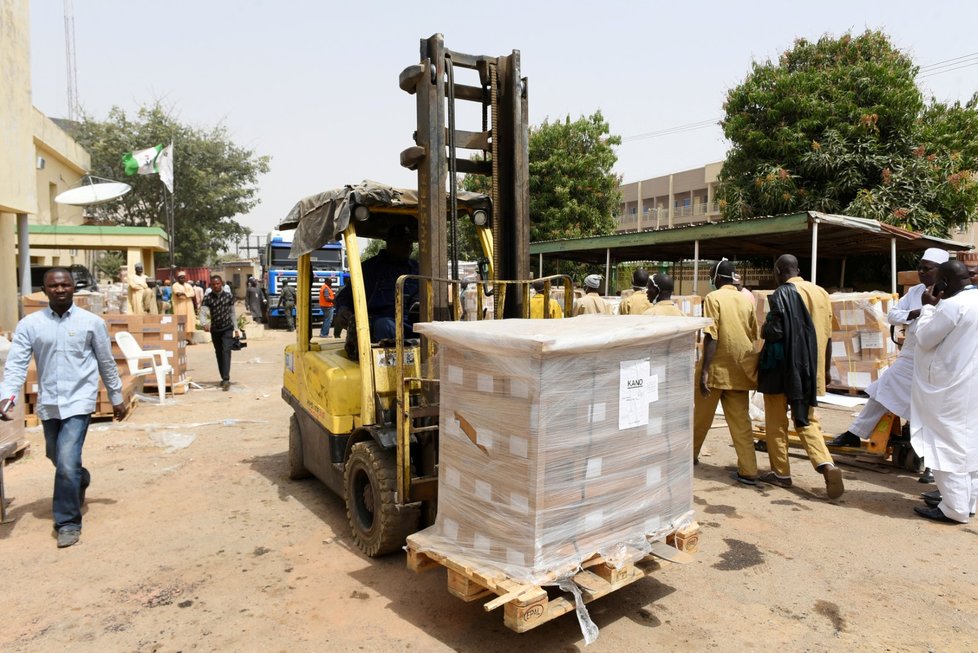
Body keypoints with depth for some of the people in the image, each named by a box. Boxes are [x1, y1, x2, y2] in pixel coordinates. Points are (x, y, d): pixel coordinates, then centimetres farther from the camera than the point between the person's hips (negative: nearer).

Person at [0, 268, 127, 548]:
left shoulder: (92, 322, -4)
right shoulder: (30, 324, 0)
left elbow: (106, 363, 3)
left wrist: (117, 398, 7)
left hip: (78, 401, -4)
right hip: (48, 403, 4)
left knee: (67, 462, -12)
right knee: (57, 458, 21)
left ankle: (68, 522, 3)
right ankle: (81, 480, 53)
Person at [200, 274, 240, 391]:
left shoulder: (229, 296, -1)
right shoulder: (207, 298, -4)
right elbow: (202, 312, -17)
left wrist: (236, 328, 5)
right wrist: (205, 323, -37)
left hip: (227, 329, -2)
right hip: (215, 330, 2)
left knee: (226, 351, -16)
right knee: (219, 354, 11)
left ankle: (226, 379, -23)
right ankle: (223, 378, 22)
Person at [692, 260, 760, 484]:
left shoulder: (713, 298, -8)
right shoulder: (746, 300, 7)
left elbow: (711, 337, -16)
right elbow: (752, 335, 12)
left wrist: (704, 370, -17)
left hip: (717, 368, -4)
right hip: (740, 369, 5)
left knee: (701, 416, 13)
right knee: (741, 421, 6)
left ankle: (691, 453, 30)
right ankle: (748, 471, 3)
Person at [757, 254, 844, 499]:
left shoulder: (782, 294, -13)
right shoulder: (821, 293, 8)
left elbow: (775, 332, -20)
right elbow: (827, 336, 11)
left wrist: (763, 330, 3)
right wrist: (825, 369, 19)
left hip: (783, 368, -6)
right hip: (811, 369, 6)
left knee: (776, 421, 8)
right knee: (806, 420, 13)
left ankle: (781, 472, 16)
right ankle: (827, 465, -7)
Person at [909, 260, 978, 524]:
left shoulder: (953, 305, -19)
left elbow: (925, 338, -11)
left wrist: (928, 307, -1)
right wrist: (937, 307, 11)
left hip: (950, 388, -9)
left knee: (949, 445, -2)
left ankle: (954, 509, 2)